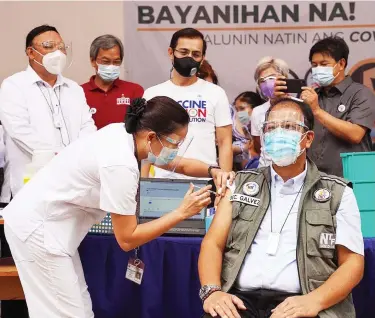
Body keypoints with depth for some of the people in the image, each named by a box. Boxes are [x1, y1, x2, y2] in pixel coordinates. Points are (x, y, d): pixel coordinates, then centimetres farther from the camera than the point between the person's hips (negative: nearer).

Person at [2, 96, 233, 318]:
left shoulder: (126, 134, -3)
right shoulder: (121, 164, -28)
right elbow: (127, 239, -21)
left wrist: (214, 171, -2)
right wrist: (182, 212, -20)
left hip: (43, 220, 9)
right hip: (37, 227, -9)